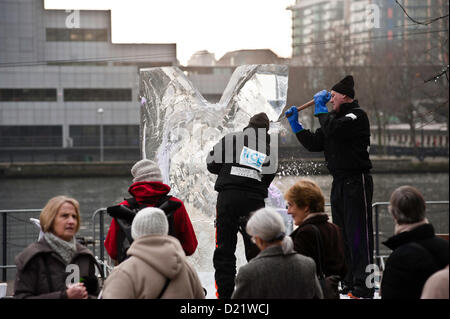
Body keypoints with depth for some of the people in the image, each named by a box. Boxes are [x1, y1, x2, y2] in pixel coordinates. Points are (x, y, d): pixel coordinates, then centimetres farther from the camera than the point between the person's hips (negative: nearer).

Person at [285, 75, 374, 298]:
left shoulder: (357, 116, -9)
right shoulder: (336, 117, 18)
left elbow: (333, 130, -26)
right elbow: (315, 144, 17)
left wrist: (320, 107, -12)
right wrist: (295, 124, 10)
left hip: (356, 181, -9)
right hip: (339, 183, 9)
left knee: (358, 233, -10)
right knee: (341, 234, 11)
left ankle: (363, 286, -11)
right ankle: (348, 282, 17)